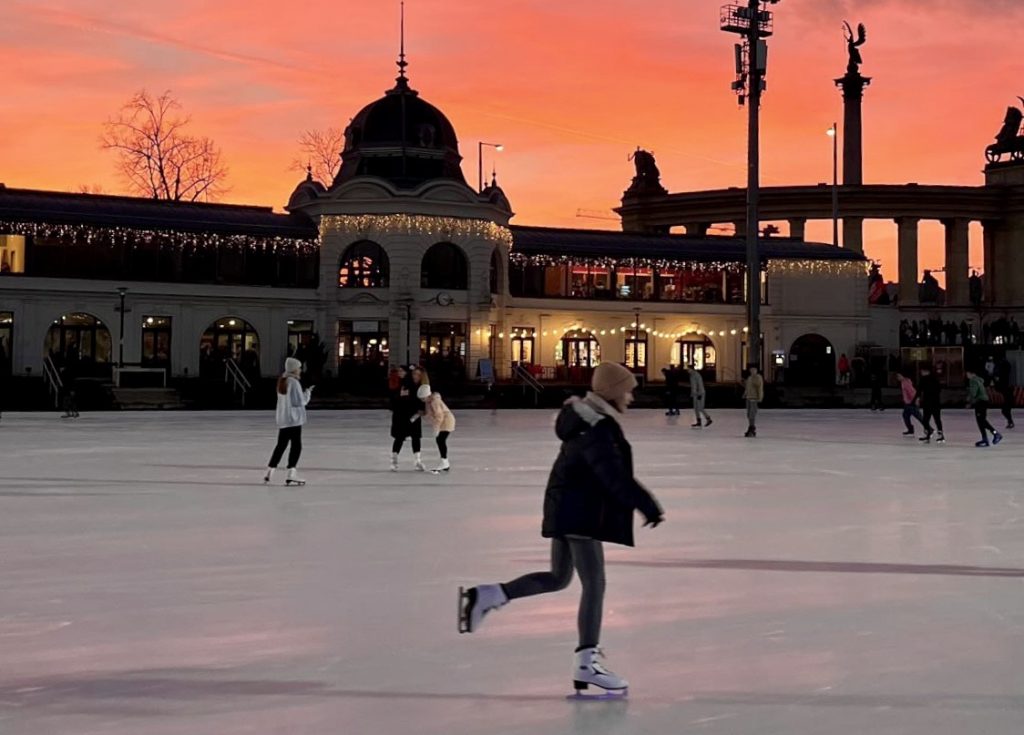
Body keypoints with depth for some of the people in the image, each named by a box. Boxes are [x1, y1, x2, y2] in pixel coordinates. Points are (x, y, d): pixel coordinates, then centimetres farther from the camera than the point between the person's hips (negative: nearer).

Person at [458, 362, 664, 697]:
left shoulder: (588, 419, 11)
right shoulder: (597, 430, -21)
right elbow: (616, 479, -26)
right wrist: (649, 507, -24)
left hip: (566, 510, 10)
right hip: (580, 514, -10)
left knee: (558, 578, 19)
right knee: (594, 583, -5)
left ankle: (485, 596, 14)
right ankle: (586, 662, -2)